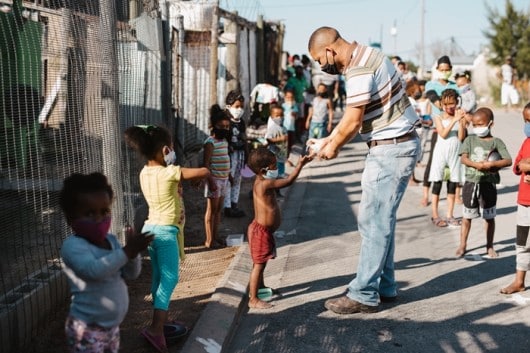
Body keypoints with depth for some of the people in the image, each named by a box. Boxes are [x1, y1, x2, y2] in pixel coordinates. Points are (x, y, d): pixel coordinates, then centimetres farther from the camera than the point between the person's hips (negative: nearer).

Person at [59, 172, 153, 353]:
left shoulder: (111, 240, 5)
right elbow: (94, 269, -33)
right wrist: (127, 251, -33)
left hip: (112, 326, 8)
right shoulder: (73, 245, -18)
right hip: (86, 330, -8)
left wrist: (133, 252, -16)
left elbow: (131, 274, 4)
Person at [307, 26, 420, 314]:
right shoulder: (364, 56, 12)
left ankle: (364, 295, 4)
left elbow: (353, 121, -16)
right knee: (381, 219, 15)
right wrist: (328, 140, 15)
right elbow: (352, 114, 17)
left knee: (373, 221, -4)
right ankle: (384, 286, 25)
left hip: (392, 149, -10)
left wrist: (333, 147, 0)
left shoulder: (359, 69, -20)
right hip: (392, 147, 10)